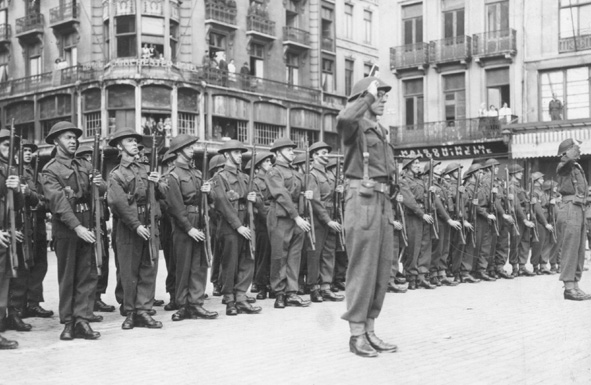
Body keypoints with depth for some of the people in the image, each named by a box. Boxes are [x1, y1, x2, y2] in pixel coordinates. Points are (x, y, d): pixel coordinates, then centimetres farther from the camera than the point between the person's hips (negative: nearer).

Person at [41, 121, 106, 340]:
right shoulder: (50, 170, -4)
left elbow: (103, 190, 10)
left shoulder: (84, 166, 13)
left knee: (88, 275, 2)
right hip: (65, 228, -4)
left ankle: (82, 320, 6)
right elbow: (59, 202, -14)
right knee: (67, 277, 4)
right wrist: (77, 227, -23)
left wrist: (100, 184, -16)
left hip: (87, 227, 5)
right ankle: (68, 324, 11)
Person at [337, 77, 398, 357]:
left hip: (383, 201, 8)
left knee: (382, 269, 9)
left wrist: (392, 211, 21)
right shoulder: (356, 126, -4)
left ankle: (370, 331, 17)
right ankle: (357, 335, 3)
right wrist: (368, 97, -16)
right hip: (362, 199, -8)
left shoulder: (381, 131, 21)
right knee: (363, 268, -5)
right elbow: (343, 119, -31)